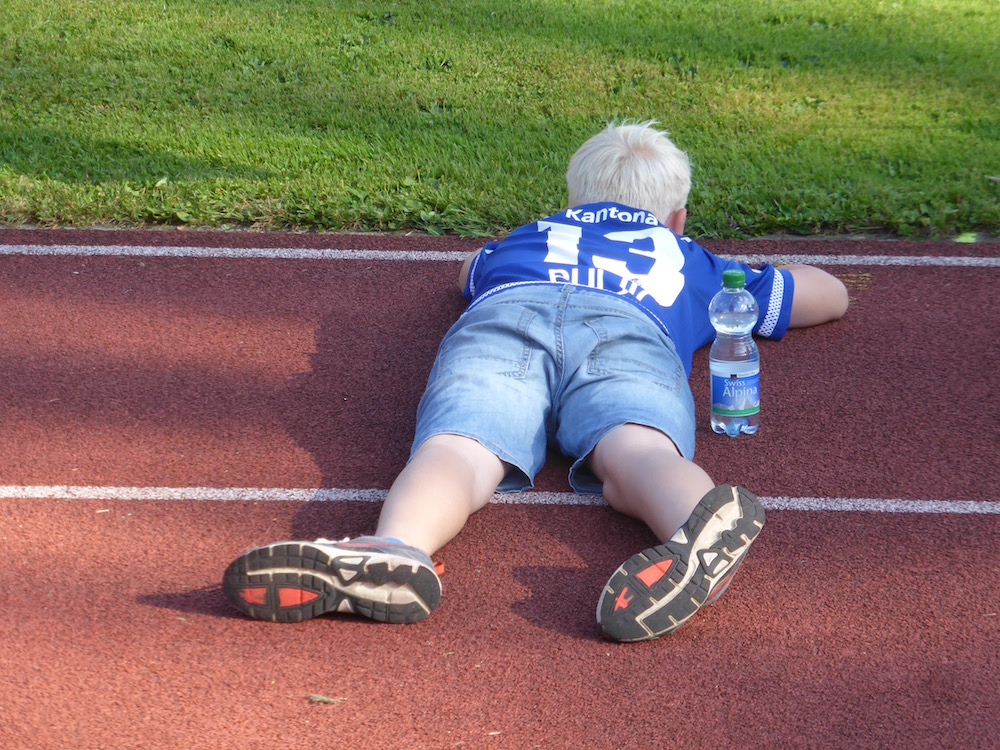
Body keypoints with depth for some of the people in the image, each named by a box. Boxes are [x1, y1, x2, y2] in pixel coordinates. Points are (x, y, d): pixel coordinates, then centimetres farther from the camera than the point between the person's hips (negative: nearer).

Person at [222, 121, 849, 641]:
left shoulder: (533, 235, 46)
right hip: (630, 327, 0)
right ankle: (706, 525, -61)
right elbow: (831, 295, 57)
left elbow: (472, 271, 72)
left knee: (458, 448, -25)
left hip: (505, 313, 1)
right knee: (631, 454, -27)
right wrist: (749, 278, 74)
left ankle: (395, 550, -57)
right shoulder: (691, 261, 43)